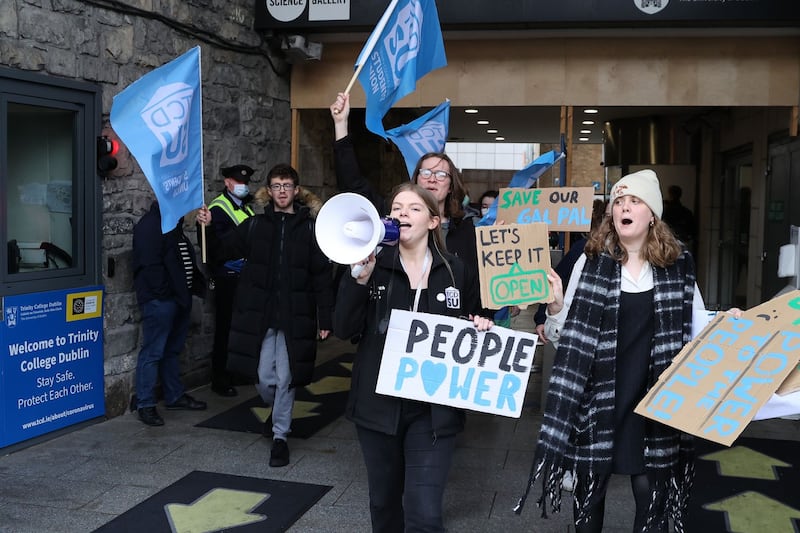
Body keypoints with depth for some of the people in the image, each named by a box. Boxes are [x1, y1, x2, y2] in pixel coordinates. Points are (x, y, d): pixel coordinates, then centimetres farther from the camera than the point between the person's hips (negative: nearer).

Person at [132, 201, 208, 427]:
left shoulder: (175, 223, 17)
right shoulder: (150, 225, -14)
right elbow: (150, 264, -21)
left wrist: (197, 284, 11)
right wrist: (164, 293, -19)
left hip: (179, 297, 10)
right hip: (160, 299, -10)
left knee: (173, 349, 17)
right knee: (153, 351, -4)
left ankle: (175, 396, 28)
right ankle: (144, 404, 5)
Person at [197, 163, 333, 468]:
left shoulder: (309, 228, -1)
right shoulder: (254, 225, 6)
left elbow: (322, 276, -2)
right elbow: (225, 251, 13)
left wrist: (325, 318, -6)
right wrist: (208, 229, -6)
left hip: (295, 317, -2)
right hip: (259, 315, 2)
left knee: (285, 379, 2)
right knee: (263, 378, 7)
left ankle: (280, 436, 19)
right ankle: (277, 411, 39)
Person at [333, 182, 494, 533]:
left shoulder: (456, 271, 1)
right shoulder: (374, 266, 0)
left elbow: (472, 327, 15)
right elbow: (344, 329, -8)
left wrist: (482, 328, -8)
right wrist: (359, 278, -20)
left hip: (433, 409, -1)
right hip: (378, 404, 2)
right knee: (384, 504, 18)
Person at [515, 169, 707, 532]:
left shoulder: (677, 265, 1)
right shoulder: (591, 261, -2)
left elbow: (700, 328, 10)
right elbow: (564, 339, -1)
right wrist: (555, 307, -19)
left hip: (654, 400, 0)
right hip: (597, 397, 0)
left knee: (651, 492, 7)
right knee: (589, 488, 11)